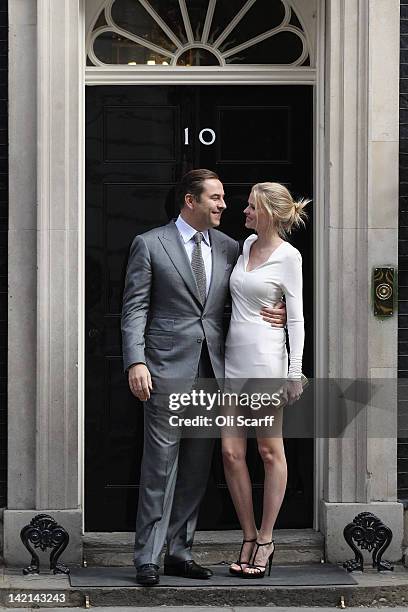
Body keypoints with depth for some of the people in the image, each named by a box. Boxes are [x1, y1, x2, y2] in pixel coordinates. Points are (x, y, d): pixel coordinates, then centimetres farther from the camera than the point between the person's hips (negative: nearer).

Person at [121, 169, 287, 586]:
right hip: (167, 368, -5)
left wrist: (278, 314, -1)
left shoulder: (228, 248, 12)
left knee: (197, 466, 7)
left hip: (210, 370, 5)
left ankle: (179, 552, 15)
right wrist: (136, 362, -15)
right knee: (161, 462, -6)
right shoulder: (149, 245, -1)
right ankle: (147, 558, -2)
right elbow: (134, 309, -4)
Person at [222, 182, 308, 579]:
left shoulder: (288, 256, -7)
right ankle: (248, 537, 11)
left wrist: (295, 372, -10)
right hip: (234, 358, 6)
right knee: (231, 451, 1)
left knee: (270, 450, 3)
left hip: (266, 359, -6)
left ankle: (265, 539, 10)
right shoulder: (247, 245, 11)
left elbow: (296, 317, -7)